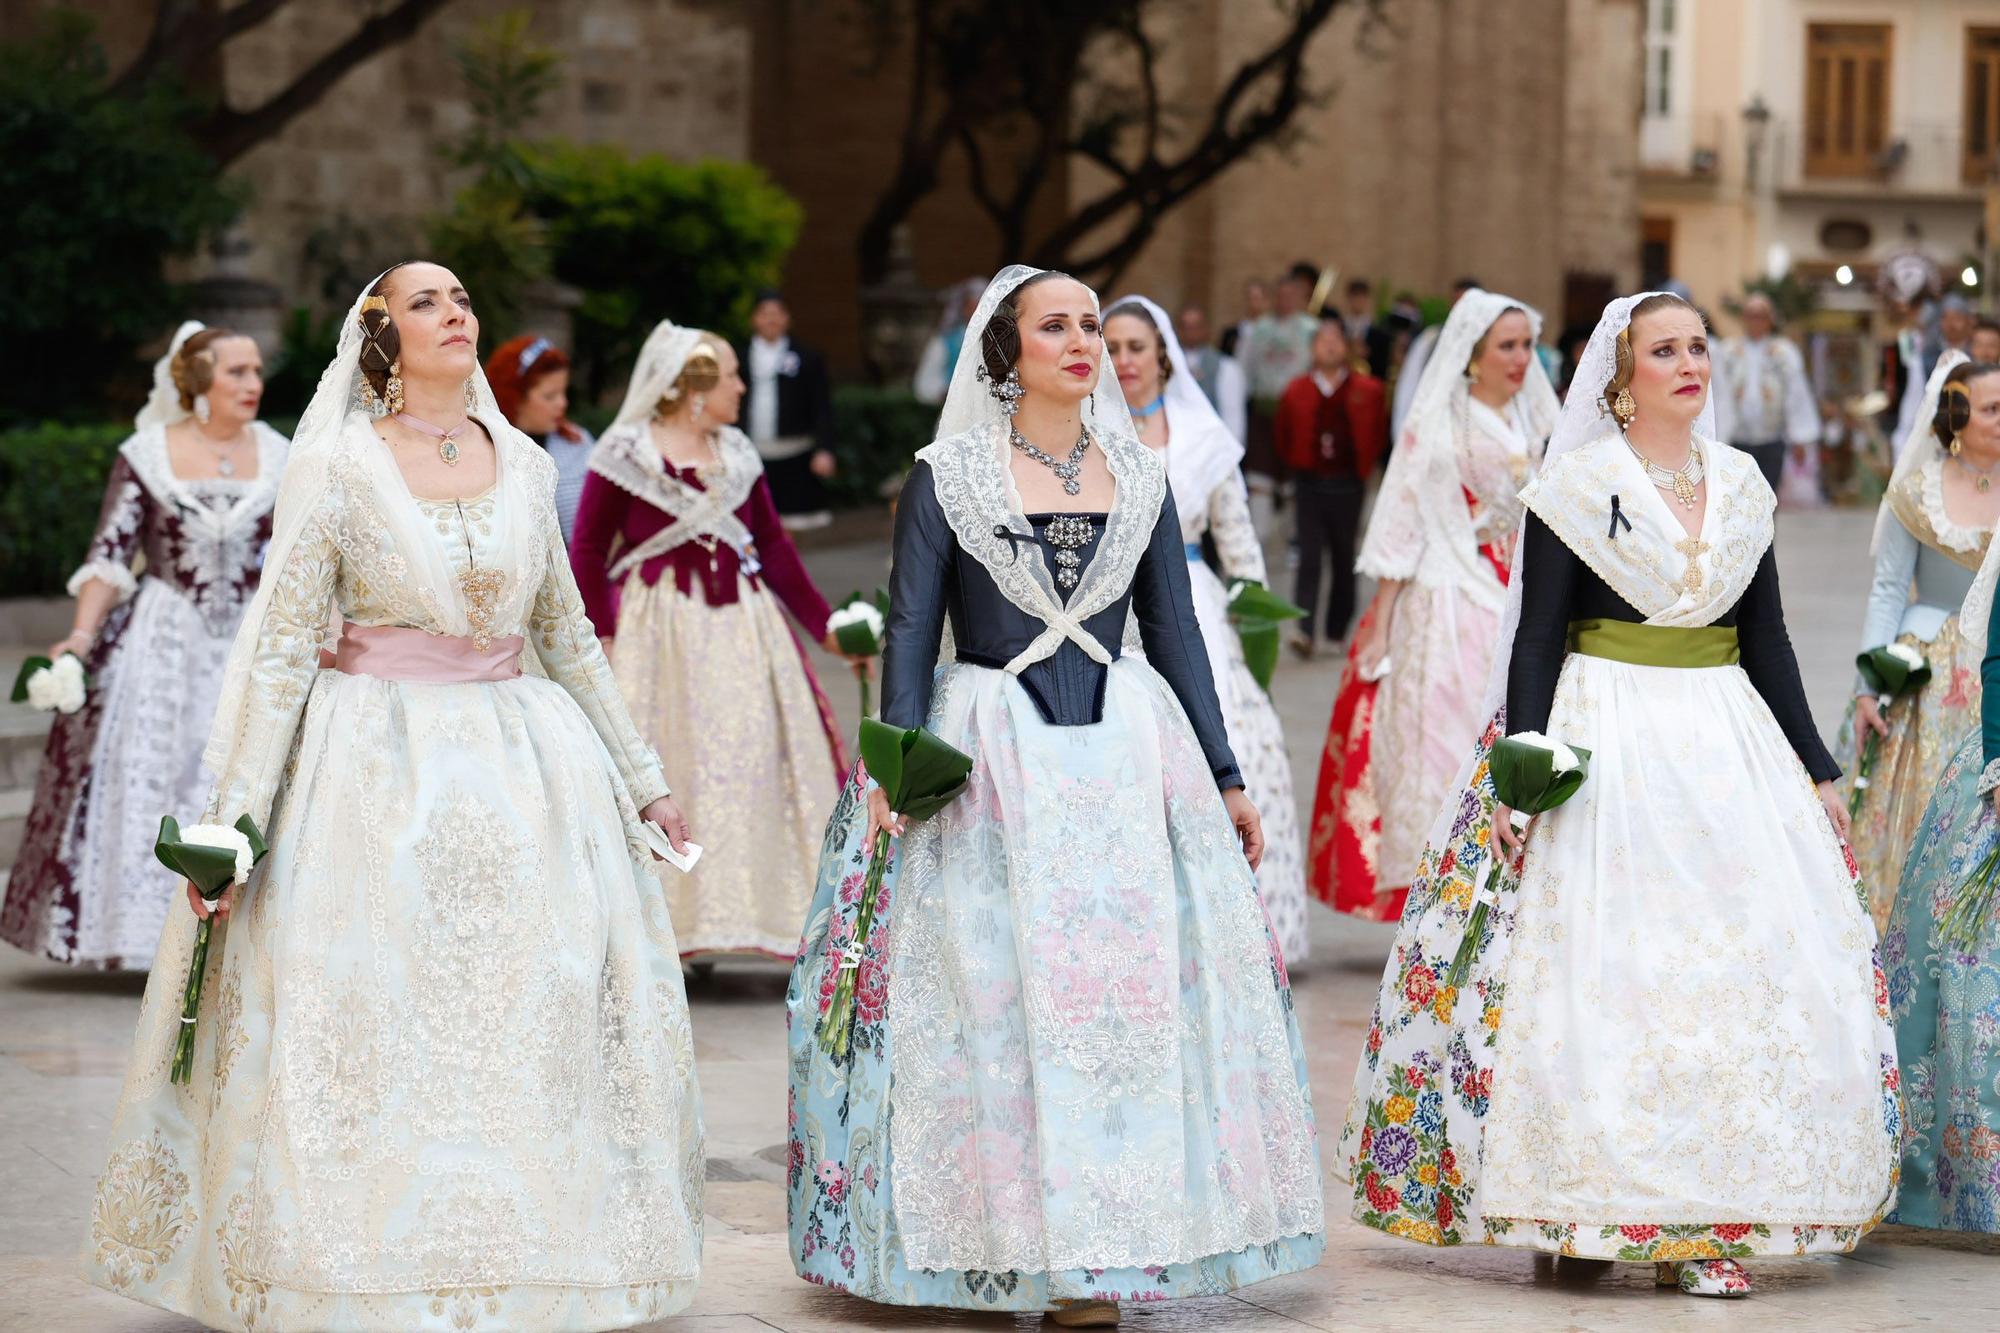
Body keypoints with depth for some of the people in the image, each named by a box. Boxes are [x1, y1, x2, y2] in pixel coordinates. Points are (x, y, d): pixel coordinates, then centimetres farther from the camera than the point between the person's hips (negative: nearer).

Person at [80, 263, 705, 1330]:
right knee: (369, 1036, -5)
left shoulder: (524, 464, 8)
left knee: (545, 1024, 3)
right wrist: (234, 814, -12)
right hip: (376, 774, -4)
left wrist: (639, 776, 20)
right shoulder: (336, 464, -5)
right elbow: (280, 644, -6)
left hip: (523, 757, 4)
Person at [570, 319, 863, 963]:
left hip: (740, 628, 5)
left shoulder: (737, 455, 13)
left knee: (753, 760, 3)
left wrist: (824, 626, 10)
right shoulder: (626, 453, -3)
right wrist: (600, 638, -13)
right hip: (658, 632, -5)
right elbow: (587, 550, -4)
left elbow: (773, 546, 14)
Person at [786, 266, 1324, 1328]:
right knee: (995, 992, -5)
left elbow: (1175, 633, 13)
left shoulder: (1139, 478, 11)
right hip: (988, 759, -3)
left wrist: (1225, 778, 10)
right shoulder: (948, 474, 1)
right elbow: (910, 628, -2)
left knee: (1133, 992, -2)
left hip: (1128, 760, 3)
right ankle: (1003, 1237, 4)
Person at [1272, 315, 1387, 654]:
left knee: (1344, 561, 8)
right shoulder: (1296, 391, 3)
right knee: (1309, 558, -9)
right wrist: (1298, 468, 11)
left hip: (1347, 484, 1)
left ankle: (1337, 630, 19)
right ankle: (1305, 630, -15)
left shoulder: (1366, 391, 2)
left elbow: (1378, 435, 10)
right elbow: (1284, 439, 14)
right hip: (1309, 484, -1)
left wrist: (1363, 469, 8)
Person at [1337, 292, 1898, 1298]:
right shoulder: (1576, 485, -3)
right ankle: (1583, 1217, 3)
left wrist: (1816, 770, 11)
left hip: (1729, 745, 5)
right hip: (1605, 746, -4)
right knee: (1597, 979, -7)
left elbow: (1766, 639, 14)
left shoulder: (1741, 485, 10)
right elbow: (1536, 639, -5)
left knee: (1745, 970, -1)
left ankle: (1709, 1221, 4)